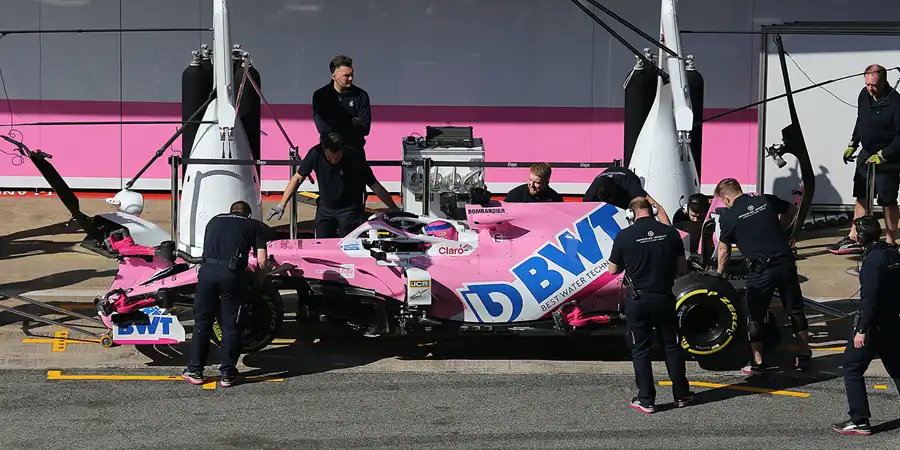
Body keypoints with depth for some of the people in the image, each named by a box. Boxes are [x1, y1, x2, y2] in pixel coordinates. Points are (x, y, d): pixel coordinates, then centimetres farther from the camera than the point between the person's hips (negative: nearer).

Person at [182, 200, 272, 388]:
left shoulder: (214, 221, 26)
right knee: (230, 324, 8)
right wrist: (262, 272, 27)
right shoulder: (254, 225, 17)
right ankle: (227, 374, 11)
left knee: (202, 321, 14)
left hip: (207, 269, 2)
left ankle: (195, 370, 21)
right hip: (233, 273, -2)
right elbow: (261, 261, 7)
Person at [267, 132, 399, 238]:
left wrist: (395, 210, -13)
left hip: (350, 209, -3)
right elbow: (298, 178, -5)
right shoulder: (316, 154, -17)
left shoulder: (353, 157, -22)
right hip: (325, 207, 3)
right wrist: (281, 205, -8)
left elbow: (375, 186, -15)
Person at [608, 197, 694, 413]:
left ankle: (646, 400, 9)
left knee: (640, 350, 8)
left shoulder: (624, 236, -10)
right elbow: (682, 269, 3)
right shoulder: (670, 233, -3)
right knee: (672, 346, 15)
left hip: (638, 300, -2)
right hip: (665, 298, 2)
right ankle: (681, 395, 22)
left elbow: (613, 270, 1)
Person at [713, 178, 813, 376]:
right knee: (796, 311, 16)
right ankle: (805, 356, 24)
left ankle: (757, 364, 10)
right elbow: (792, 210, 26)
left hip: (760, 269, -4)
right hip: (786, 262, 4)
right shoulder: (767, 200, 7)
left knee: (756, 316, 9)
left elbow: (724, 251, 10)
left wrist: (719, 272, 27)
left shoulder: (728, 217, -1)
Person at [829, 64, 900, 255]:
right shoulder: (864, 95, 1)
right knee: (862, 197, 11)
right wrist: (852, 145, 18)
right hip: (867, 153, 8)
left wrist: (882, 155, -22)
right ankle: (854, 239, 17)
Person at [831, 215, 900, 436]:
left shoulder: (872, 261, -21)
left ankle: (859, 421, -1)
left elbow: (869, 299, -25)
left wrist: (862, 331, -23)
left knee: (852, 369, 0)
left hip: (873, 324, -9)